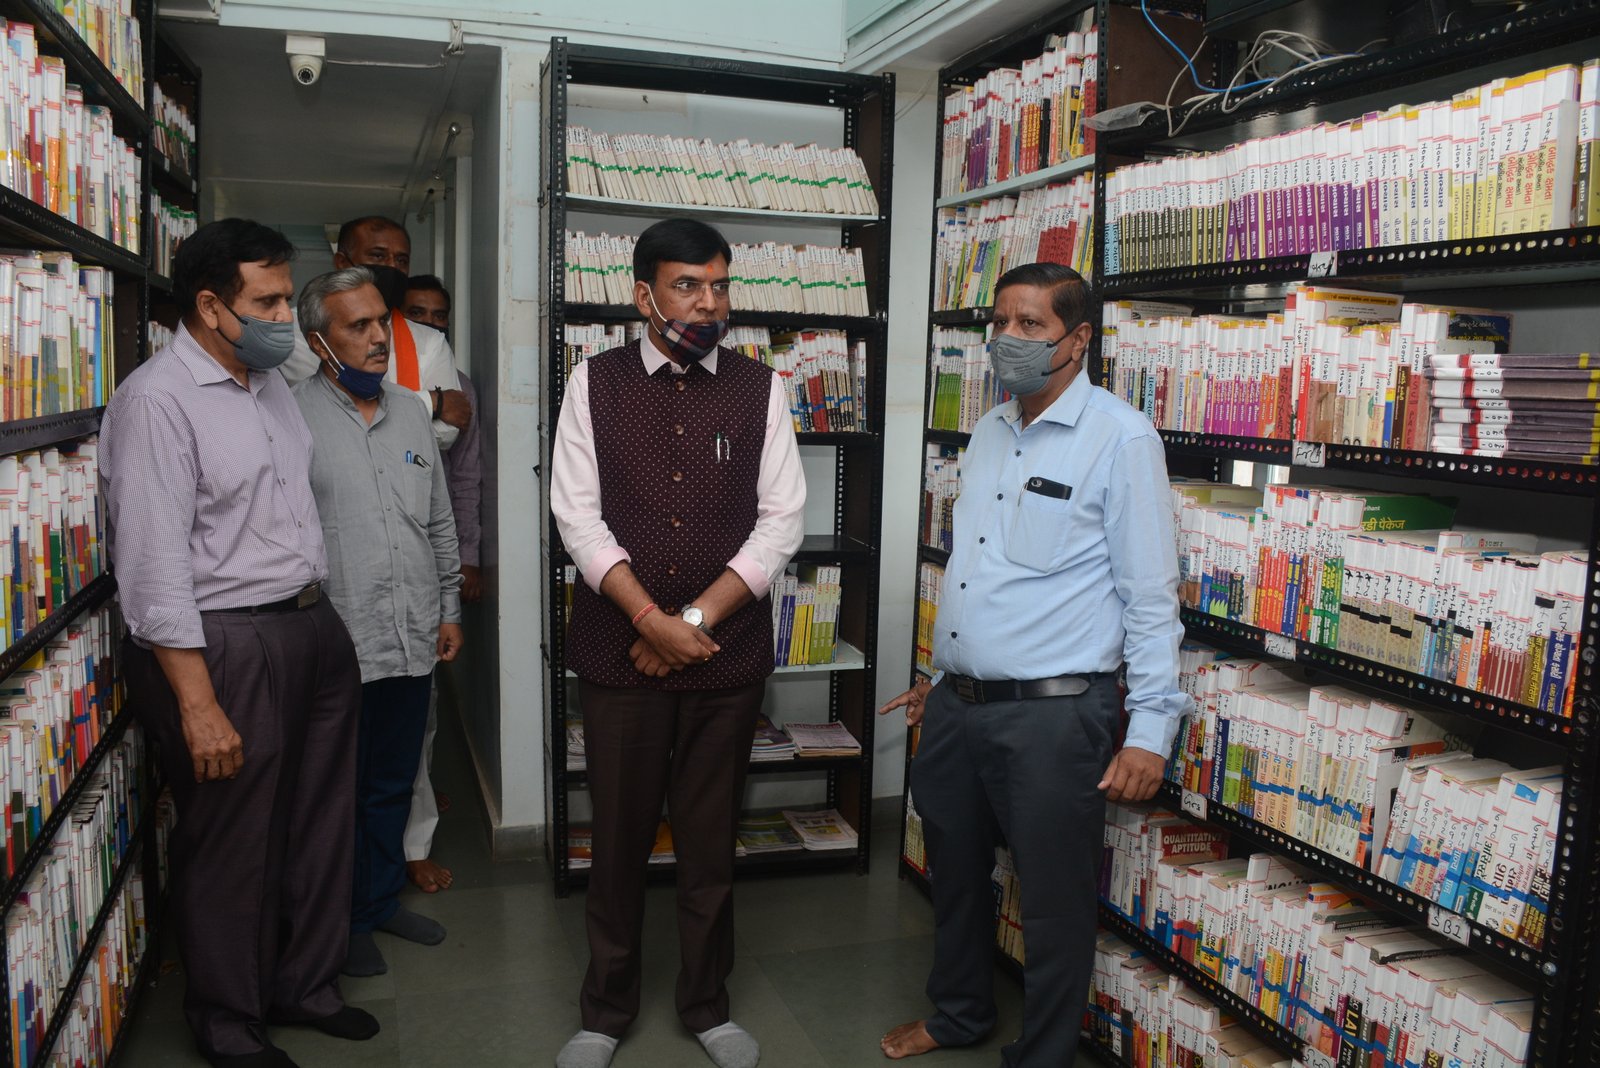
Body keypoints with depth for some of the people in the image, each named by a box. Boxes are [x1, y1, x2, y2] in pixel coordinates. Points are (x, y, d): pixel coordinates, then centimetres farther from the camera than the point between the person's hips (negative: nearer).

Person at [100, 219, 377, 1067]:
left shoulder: (271, 381, 11)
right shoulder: (156, 401, -15)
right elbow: (154, 564, -20)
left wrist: (320, 618, 17)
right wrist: (199, 705, -21)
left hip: (312, 628, 8)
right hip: (224, 646, -8)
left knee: (319, 824, 18)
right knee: (231, 845, 7)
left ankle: (305, 987, 38)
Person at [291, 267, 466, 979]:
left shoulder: (409, 412, 11)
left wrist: (449, 609, 15)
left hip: (412, 640, 6)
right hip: (337, 646, -6)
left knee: (394, 784, 18)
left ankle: (382, 899, 36)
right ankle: (347, 921, 26)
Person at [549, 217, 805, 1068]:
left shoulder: (760, 390, 2)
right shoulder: (595, 384, 1)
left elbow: (781, 520, -3)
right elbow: (577, 514, -5)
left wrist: (695, 619, -11)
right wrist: (651, 620, -14)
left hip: (728, 656, 1)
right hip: (618, 652, 0)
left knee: (710, 839, 12)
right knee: (619, 836, 11)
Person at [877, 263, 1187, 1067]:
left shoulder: (1120, 439, -11)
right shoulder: (988, 432, 11)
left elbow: (1149, 596, -13)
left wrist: (1150, 729, -15)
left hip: (1052, 713, -7)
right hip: (957, 706, 8)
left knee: (1054, 902, 8)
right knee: (954, 875, 22)